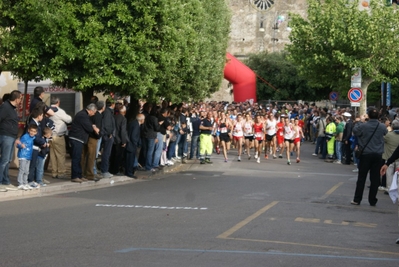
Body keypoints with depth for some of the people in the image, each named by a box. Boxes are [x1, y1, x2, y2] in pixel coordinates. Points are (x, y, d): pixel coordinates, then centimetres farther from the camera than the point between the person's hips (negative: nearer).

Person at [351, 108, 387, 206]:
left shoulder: (363, 126, -13)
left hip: (365, 155, -1)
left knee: (361, 178, 7)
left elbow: (355, 131, 4)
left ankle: (357, 199, 9)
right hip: (378, 155, 2)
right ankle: (372, 200, 10)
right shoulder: (382, 127, -5)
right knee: (375, 179, 7)